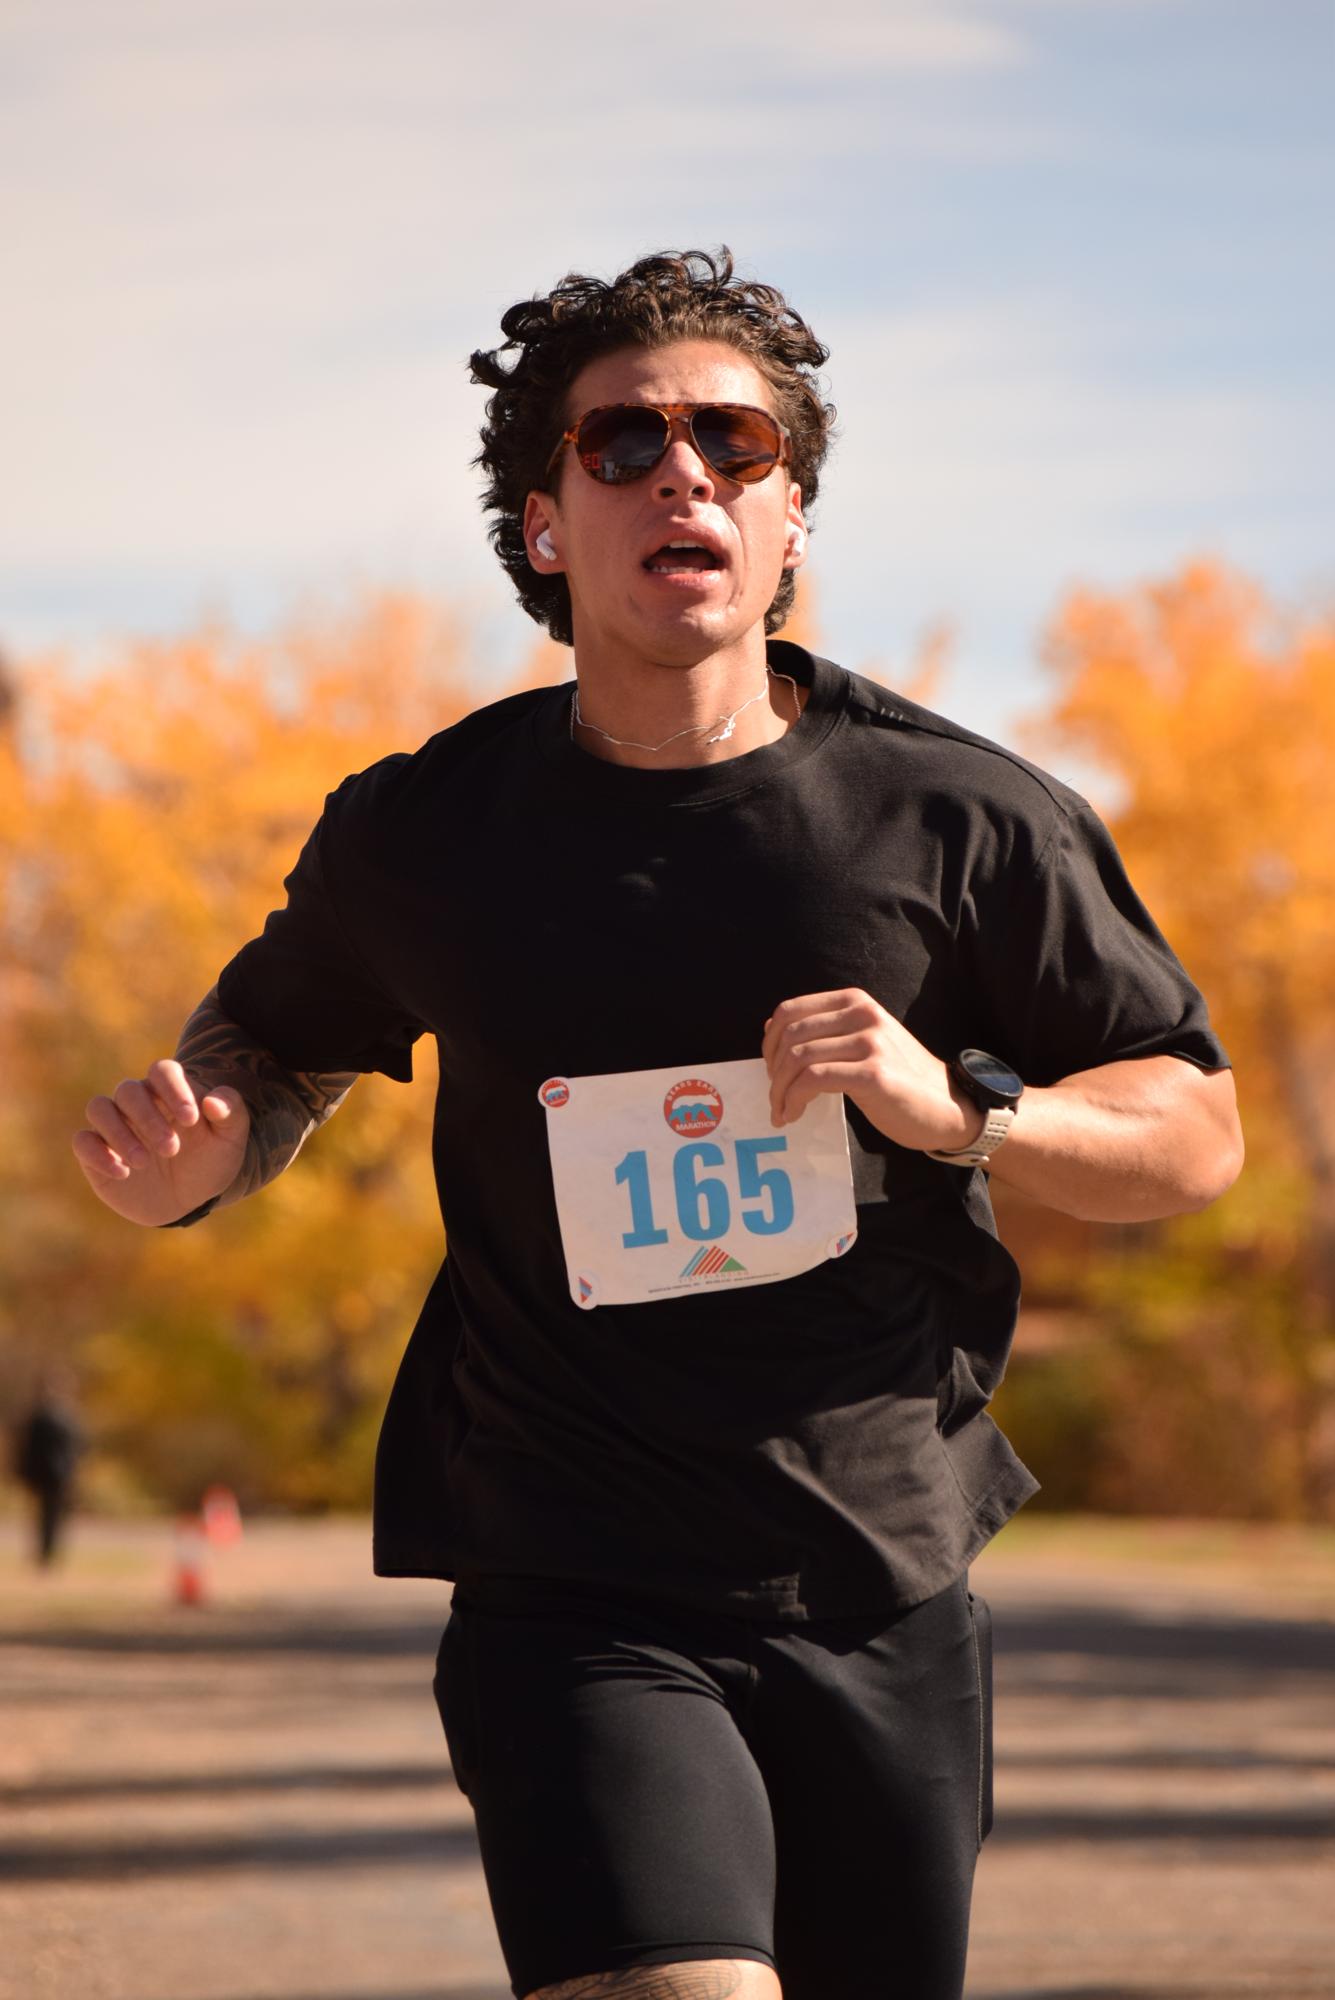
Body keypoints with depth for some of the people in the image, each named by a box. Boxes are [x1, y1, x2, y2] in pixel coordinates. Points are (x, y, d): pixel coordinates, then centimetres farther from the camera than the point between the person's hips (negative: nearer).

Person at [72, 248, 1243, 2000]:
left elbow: (1197, 1133, 7)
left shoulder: (960, 819, -2)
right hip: (573, 1610, -2)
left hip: (885, 1606, 2)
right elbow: (275, 1042, 20)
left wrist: (958, 1110, -12)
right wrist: (196, 1160, -3)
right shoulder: (420, 835, 0)